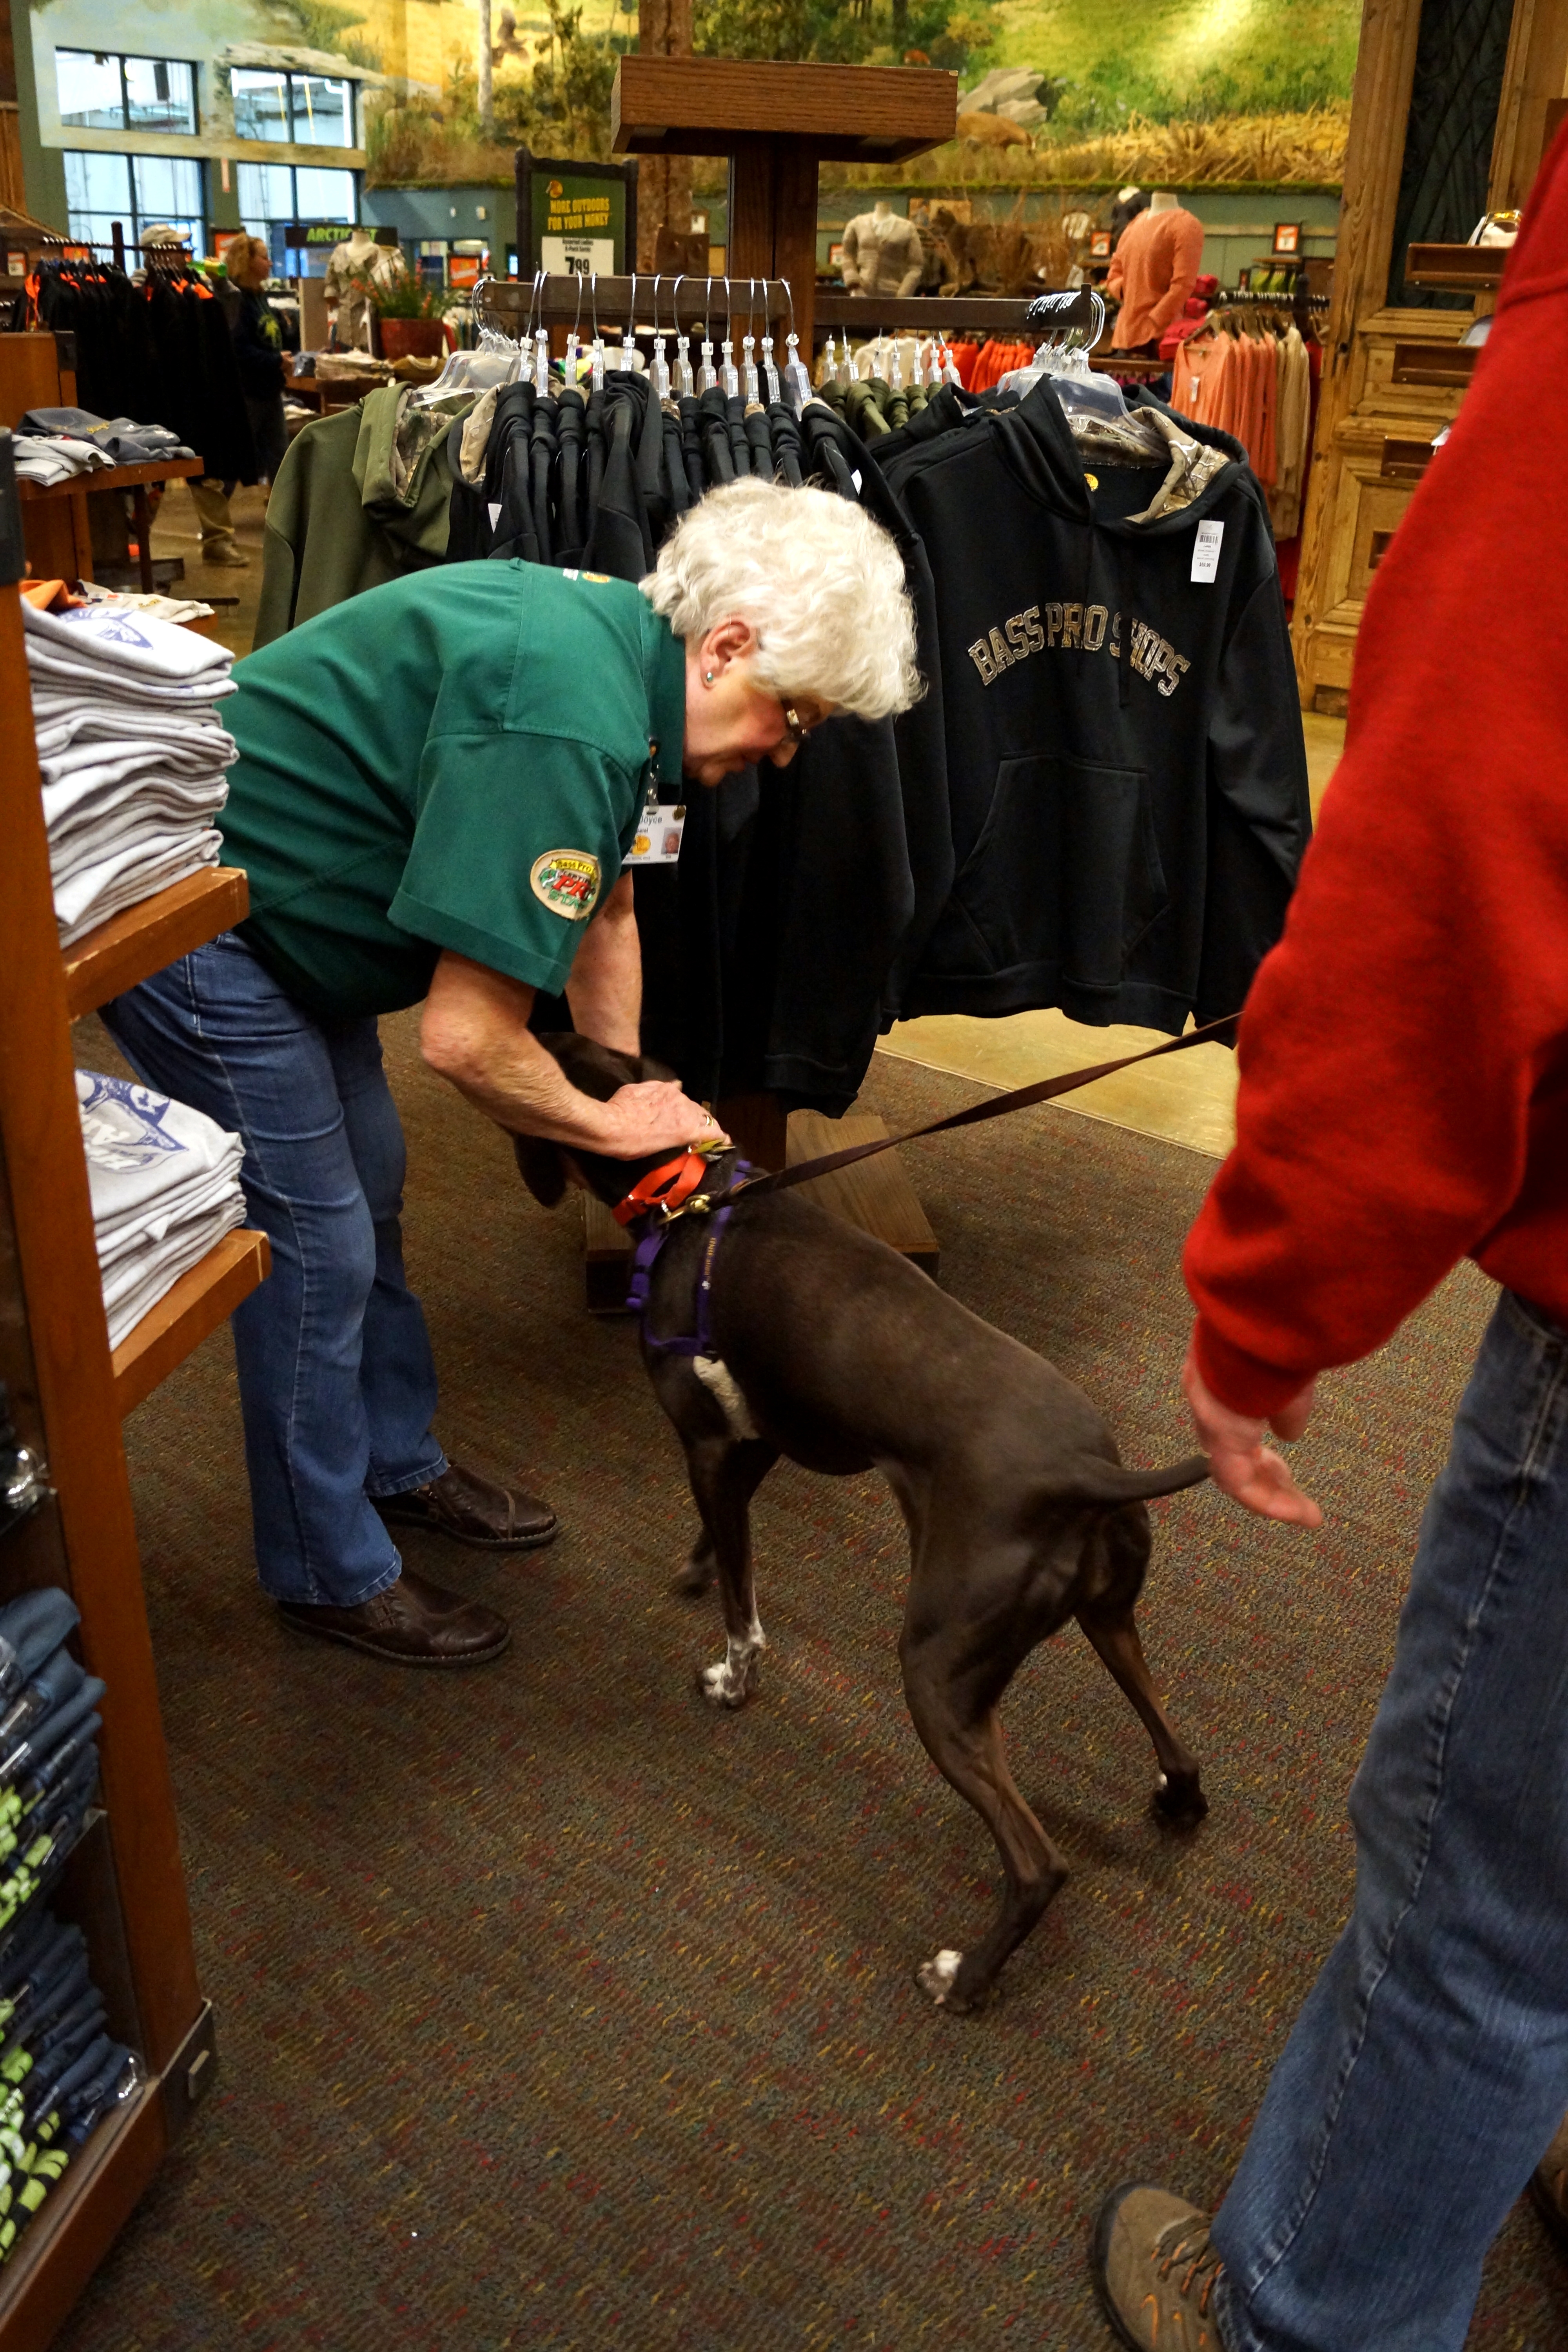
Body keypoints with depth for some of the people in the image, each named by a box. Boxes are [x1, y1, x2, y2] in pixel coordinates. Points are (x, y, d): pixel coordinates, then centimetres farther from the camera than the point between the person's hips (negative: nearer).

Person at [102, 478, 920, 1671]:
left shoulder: (618, 637, 0)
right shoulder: (567, 721, -32)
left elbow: (604, 908, 12)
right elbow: (466, 1036, -32)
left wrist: (632, 1102, 11)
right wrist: (614, 1124, -14)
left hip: (272, 894, 10)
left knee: (369, 1182, 19)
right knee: (316, 1243, -2)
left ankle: (400, 1463, 39)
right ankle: (332, 1572, 18)